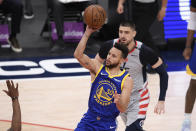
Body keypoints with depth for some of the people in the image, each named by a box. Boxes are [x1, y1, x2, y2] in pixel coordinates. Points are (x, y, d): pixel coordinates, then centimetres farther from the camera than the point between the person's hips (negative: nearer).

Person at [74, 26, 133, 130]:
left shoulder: (126, 80, -8)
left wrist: (118, 102, -36)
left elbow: (123, 109, -13)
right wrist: (87, 34, -24)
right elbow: (78, 55, -17)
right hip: (89, 119, 2)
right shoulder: (97, 68, -2)